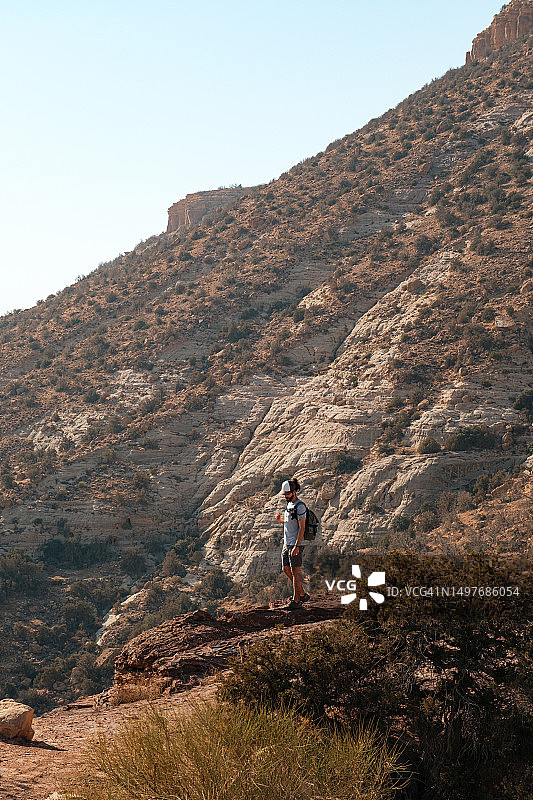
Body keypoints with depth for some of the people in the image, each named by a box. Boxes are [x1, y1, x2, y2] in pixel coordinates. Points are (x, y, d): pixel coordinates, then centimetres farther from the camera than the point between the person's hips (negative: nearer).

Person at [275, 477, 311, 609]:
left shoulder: (300, 506, -14)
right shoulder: (289, 504, 15)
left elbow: (302, 528, -19)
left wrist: (297, 546, -24)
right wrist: (280, 519, 6)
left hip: (295, 544, -10)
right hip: (287, 543, 10)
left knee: (295, 571, -7)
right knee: (286, 569, 11)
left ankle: (296, 601, -3)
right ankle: (302, 594, 21)